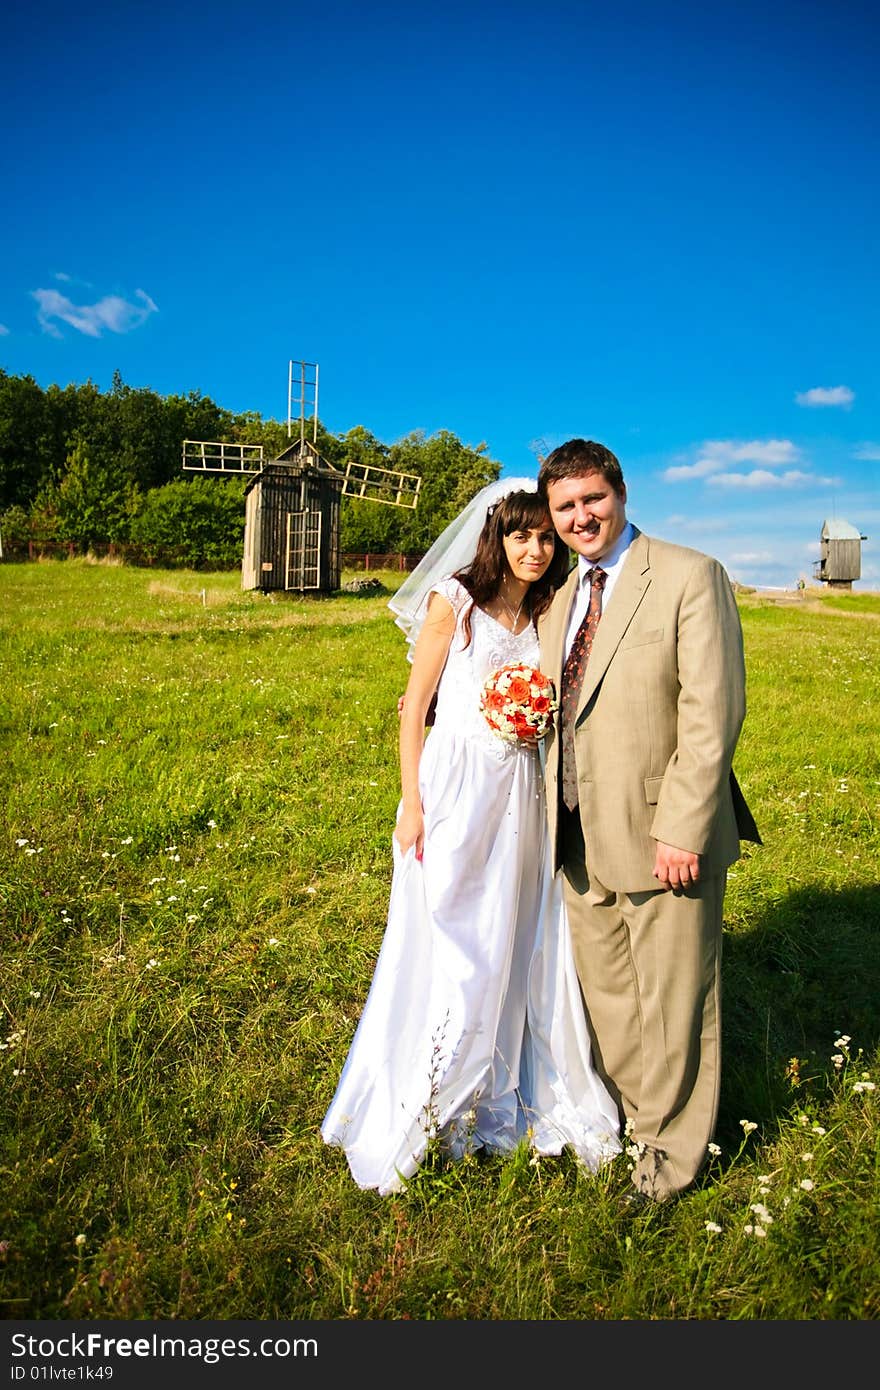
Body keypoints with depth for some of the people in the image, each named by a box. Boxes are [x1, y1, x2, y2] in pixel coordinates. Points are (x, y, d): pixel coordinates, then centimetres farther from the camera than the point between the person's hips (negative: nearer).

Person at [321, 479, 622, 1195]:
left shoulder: (545, 614, 10)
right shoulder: (454, 602, -6)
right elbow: (414, 707, -7)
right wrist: (411, 803, -12)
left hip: (521, 793, 5)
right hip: (454, 786, -5)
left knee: (515, 944, 13)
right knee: (443, 950, 4)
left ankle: (501, 1097, 34)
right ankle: (420, 1109, 26)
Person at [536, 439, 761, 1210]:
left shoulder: (691, 576, -10)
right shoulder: (559, 603, 12)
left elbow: (712, 711, -16)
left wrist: (681, 830, -20)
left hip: (662, 836, -6)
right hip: (583, 840, 7)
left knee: (672, 999, 11)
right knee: (606, 994, 21)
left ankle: (671, 1149, 34)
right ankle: (625, 1118, 45)